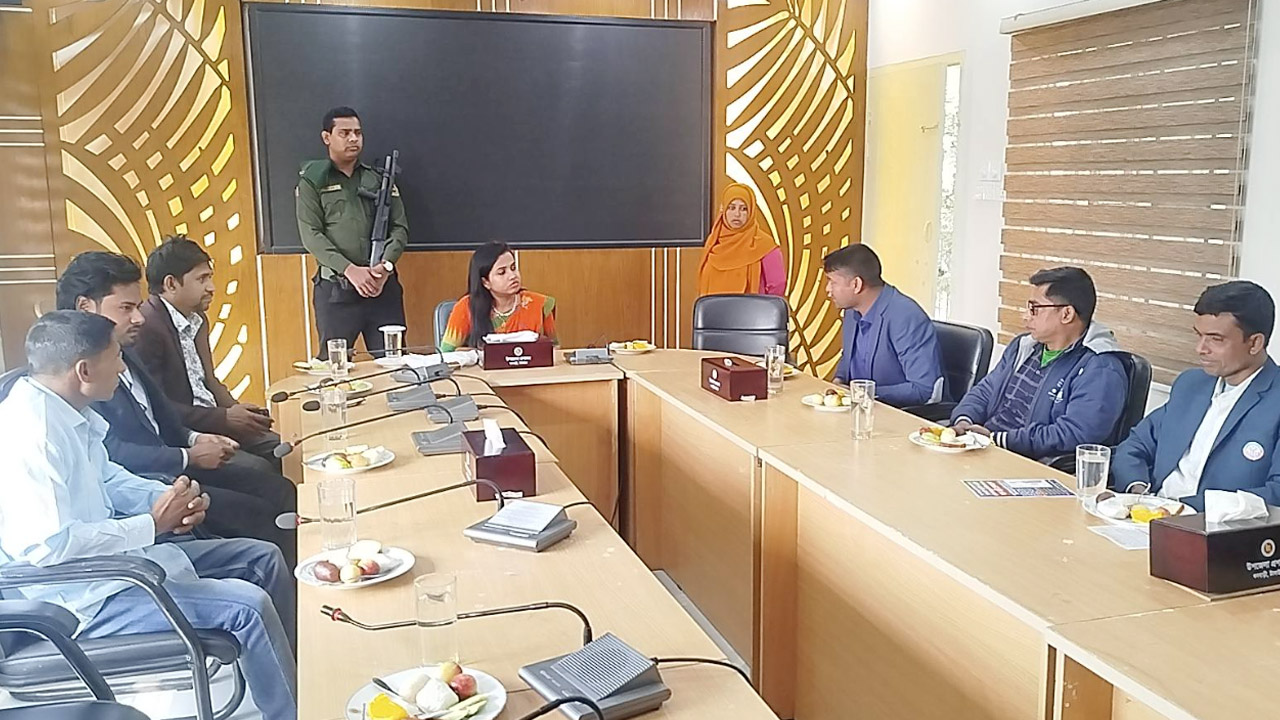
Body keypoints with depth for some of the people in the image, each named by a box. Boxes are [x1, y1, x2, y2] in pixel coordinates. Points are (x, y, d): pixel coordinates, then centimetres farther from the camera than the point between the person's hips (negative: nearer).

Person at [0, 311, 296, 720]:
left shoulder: (66, 411, 4)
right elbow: (48, 546, -31)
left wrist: (171, 500, -1)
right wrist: (153, 523, -21)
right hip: (79, 594, -10)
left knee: (263, 559, 10)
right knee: (249, 605, -21)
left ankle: (292, 680, 21)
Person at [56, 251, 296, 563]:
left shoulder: (122, 353, 13)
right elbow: (111, 454, -23)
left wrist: (193, 438, 3)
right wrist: (189, 457, -14)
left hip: (169, 467, 10)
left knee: (279, 490, 4)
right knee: (257, 515, -17)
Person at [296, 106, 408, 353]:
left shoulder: (380, 178, 13)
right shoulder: (313, 180, 6)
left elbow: (400, 228, 8)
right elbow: (311, 235, -3)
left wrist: (386, 266, -10)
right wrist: (349, 269, -15)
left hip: (383, 286, 2)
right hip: (335, 289, -2)